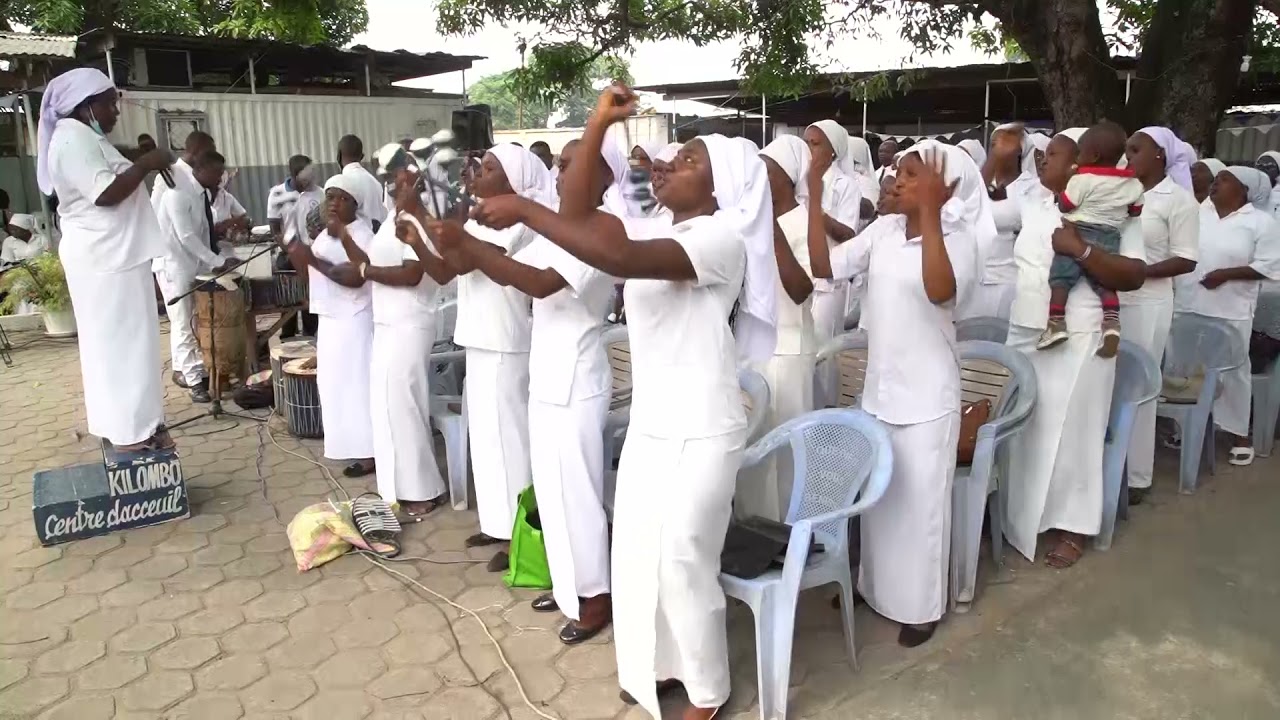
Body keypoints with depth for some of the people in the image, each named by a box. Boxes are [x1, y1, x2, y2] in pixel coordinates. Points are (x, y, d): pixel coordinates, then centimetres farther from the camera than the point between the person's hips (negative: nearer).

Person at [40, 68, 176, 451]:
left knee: (124, 341, 13)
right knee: (119, 341, -6)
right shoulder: (73, 139, -15)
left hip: (116, 255, 11)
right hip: (104, 260, -11)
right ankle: (129, 430, 0)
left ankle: (134, 424, 20)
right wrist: (146, 164, -16)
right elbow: (105, 193, -24)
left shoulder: (88, 138, 18)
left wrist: (143, 168, 13)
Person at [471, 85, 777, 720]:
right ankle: (662, 665, 37)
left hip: (699, 432, -8)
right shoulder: (656, 230, 8)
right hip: (649, 423, 9)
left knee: (682, 562, 2)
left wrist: (524, 210, -30)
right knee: (638, 554, 16)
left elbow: (619, 259, -34)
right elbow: (577, 213, 6)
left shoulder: (721, 238, -19)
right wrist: (598, 127, -1)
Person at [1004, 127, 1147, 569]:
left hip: (1077, 341, -5)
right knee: (1023, 428, 13)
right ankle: (1021, 514, 29)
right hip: (1024, 333, 5)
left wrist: (1081, 250, -24)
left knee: (1068, 433, 3)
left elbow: (1133, 277, -15)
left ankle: (1071, 526, 19)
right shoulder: (1033, 201, 8)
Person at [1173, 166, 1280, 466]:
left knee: (1233, 370, 6)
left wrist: (1226, 274, -18)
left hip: (1231, 312, -4)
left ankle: (1239, 432, 18)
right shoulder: (1196, 214, 8)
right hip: (1189, 307, 4)